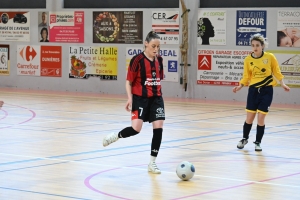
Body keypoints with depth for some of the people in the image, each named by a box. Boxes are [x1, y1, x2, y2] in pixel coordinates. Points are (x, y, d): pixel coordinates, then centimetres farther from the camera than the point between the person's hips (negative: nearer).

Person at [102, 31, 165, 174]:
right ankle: (115, 136, 15)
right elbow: (129, 81, -7)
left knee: (158, 127, -5)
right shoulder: (138, 60, -10)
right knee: (136, 128, -18)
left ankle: (152, 163, 5)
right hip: (140, 98, -5)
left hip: (156, 98, 5)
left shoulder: (159, 60, 6)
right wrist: (130, 98, -17)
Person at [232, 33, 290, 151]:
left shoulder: (270, 57, -6)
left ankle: (258, 142, 15)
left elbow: (277, 72, 3)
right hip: (253, 90, 1)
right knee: (249, 118, 4)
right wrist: (240, 86, -11)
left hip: (266, 91, -1)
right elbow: (246, 77, 4)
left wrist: (282, 84, -9)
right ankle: (244, 139, 28)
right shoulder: (248, 60, -2)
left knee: (260, 119, -2)